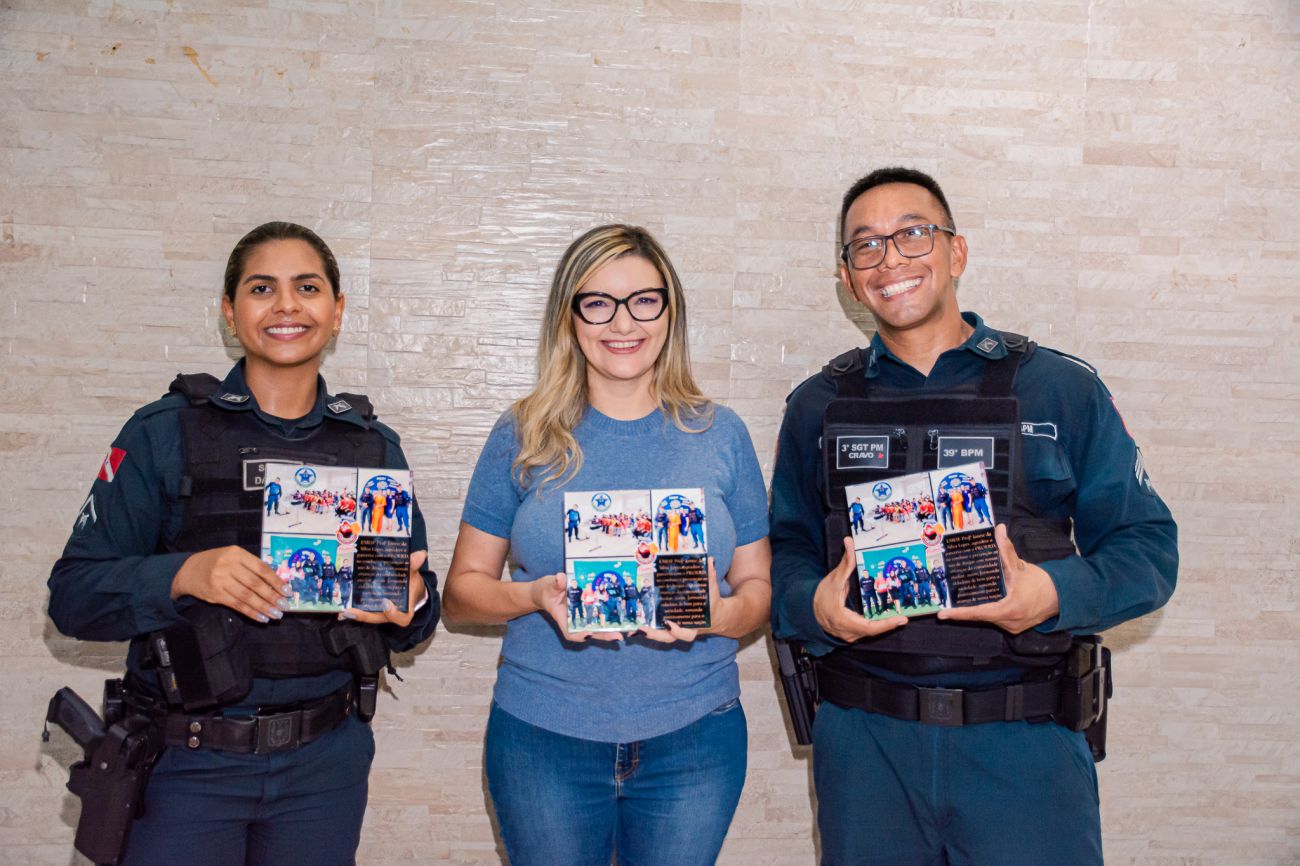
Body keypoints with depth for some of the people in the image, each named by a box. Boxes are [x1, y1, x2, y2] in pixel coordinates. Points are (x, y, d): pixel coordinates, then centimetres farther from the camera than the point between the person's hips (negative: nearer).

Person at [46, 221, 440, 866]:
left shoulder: (373, 445, 3)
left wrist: (410, 604, -15)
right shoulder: (164, 432, -5)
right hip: (190, 764, -2)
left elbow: (416, 617, 9)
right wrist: (184, 574, -26)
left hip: (326, 764, 3)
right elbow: (72, 596, -8)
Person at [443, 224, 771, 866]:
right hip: (543, 739, 0)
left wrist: (720, 614, -16)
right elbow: (462, 589, 3)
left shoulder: (719, 435, 2)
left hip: (693, 740, 1)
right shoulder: (523, 436, 0)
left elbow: (757, 585, 6)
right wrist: (538, 596, -17)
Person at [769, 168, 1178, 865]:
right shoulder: (817, 407, 8)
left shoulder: (1062, 389, 1)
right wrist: (815, 604, -12)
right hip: (864, 742, 2)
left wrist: (1056, 593, -17)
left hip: (1024, 748, -1)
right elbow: (785, 555, 10)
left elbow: (1147, 547, 1)